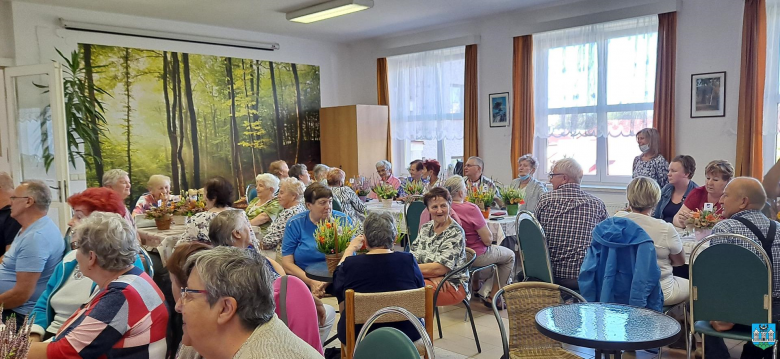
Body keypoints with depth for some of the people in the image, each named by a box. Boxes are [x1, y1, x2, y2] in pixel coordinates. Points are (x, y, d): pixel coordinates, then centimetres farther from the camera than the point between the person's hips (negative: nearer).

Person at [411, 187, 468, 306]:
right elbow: (412, 257, 3)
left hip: (452, 285, -6)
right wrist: (432, 276, -15)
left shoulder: (456, 233, -9)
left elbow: (440, 268, -17)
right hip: (428, 278, 6)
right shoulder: (425, 228, 12)